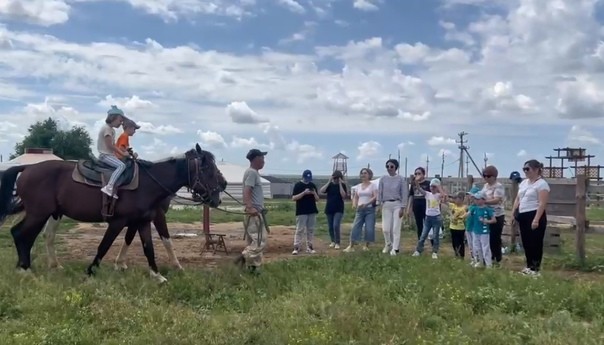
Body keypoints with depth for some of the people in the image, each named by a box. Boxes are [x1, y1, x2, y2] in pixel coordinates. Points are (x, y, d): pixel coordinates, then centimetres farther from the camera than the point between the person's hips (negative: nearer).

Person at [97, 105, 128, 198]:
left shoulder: (112, 130, 17)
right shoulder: (107, 128, -14)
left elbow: (114, 145, 17)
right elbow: (110, 146, -18)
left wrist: (124, 151, 5)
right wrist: (122, 153, -13)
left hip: (109, 154, 10)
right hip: (105, 155, -10)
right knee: (121, 166, -27)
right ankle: (108, 187, -34)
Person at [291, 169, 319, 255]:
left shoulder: (312, 185, 9)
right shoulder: (298, 185, -4)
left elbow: (317, 199, 10)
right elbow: (293, 198, -12)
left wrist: (314, 193, -11)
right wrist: (304, 193, -21)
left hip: (312, 212, 5)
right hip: (301, 212, -5)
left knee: (310, 230, 8)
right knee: (299, 230, -5)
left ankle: (309, 247, 16)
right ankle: (296, 248, -2)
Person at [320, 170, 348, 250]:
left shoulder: (342, 185, -2)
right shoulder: (330, 185, 3)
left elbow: (344, 196, -17)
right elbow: (321, 191, -12)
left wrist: (340, 184, -19)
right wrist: (329, 182, -14)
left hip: (339, 209, -3)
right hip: (329, 209, 3)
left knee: (336, 226, -16)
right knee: (330, 227, 10)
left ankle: (337, 243, -3)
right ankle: (333, 241, 28)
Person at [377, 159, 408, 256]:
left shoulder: (401, 179, -3)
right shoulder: (383, 179, 3)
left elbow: (404, 194, -2)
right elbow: (380, 192, 7)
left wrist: (402, 207, -7)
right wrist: (379, 205, 2)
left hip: (397, 204, -2)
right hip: (386, 205, 2)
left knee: (396, 228, -4)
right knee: (386, 228, 1)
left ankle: (395, 248, 3)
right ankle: (388, 244, 25)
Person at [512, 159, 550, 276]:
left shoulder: (542, 184, -10)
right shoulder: (524, 183, 16)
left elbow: (542, 204, -17)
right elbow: (517, 199, 20)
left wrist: (536, 219, -24)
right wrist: (513, 213, 11)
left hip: (535, 216, -8)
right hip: (523, 216, 8)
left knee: (535, 243, -2)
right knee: (526, 242, 12)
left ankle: (535, 268, 5)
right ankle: (529, 266, 22)